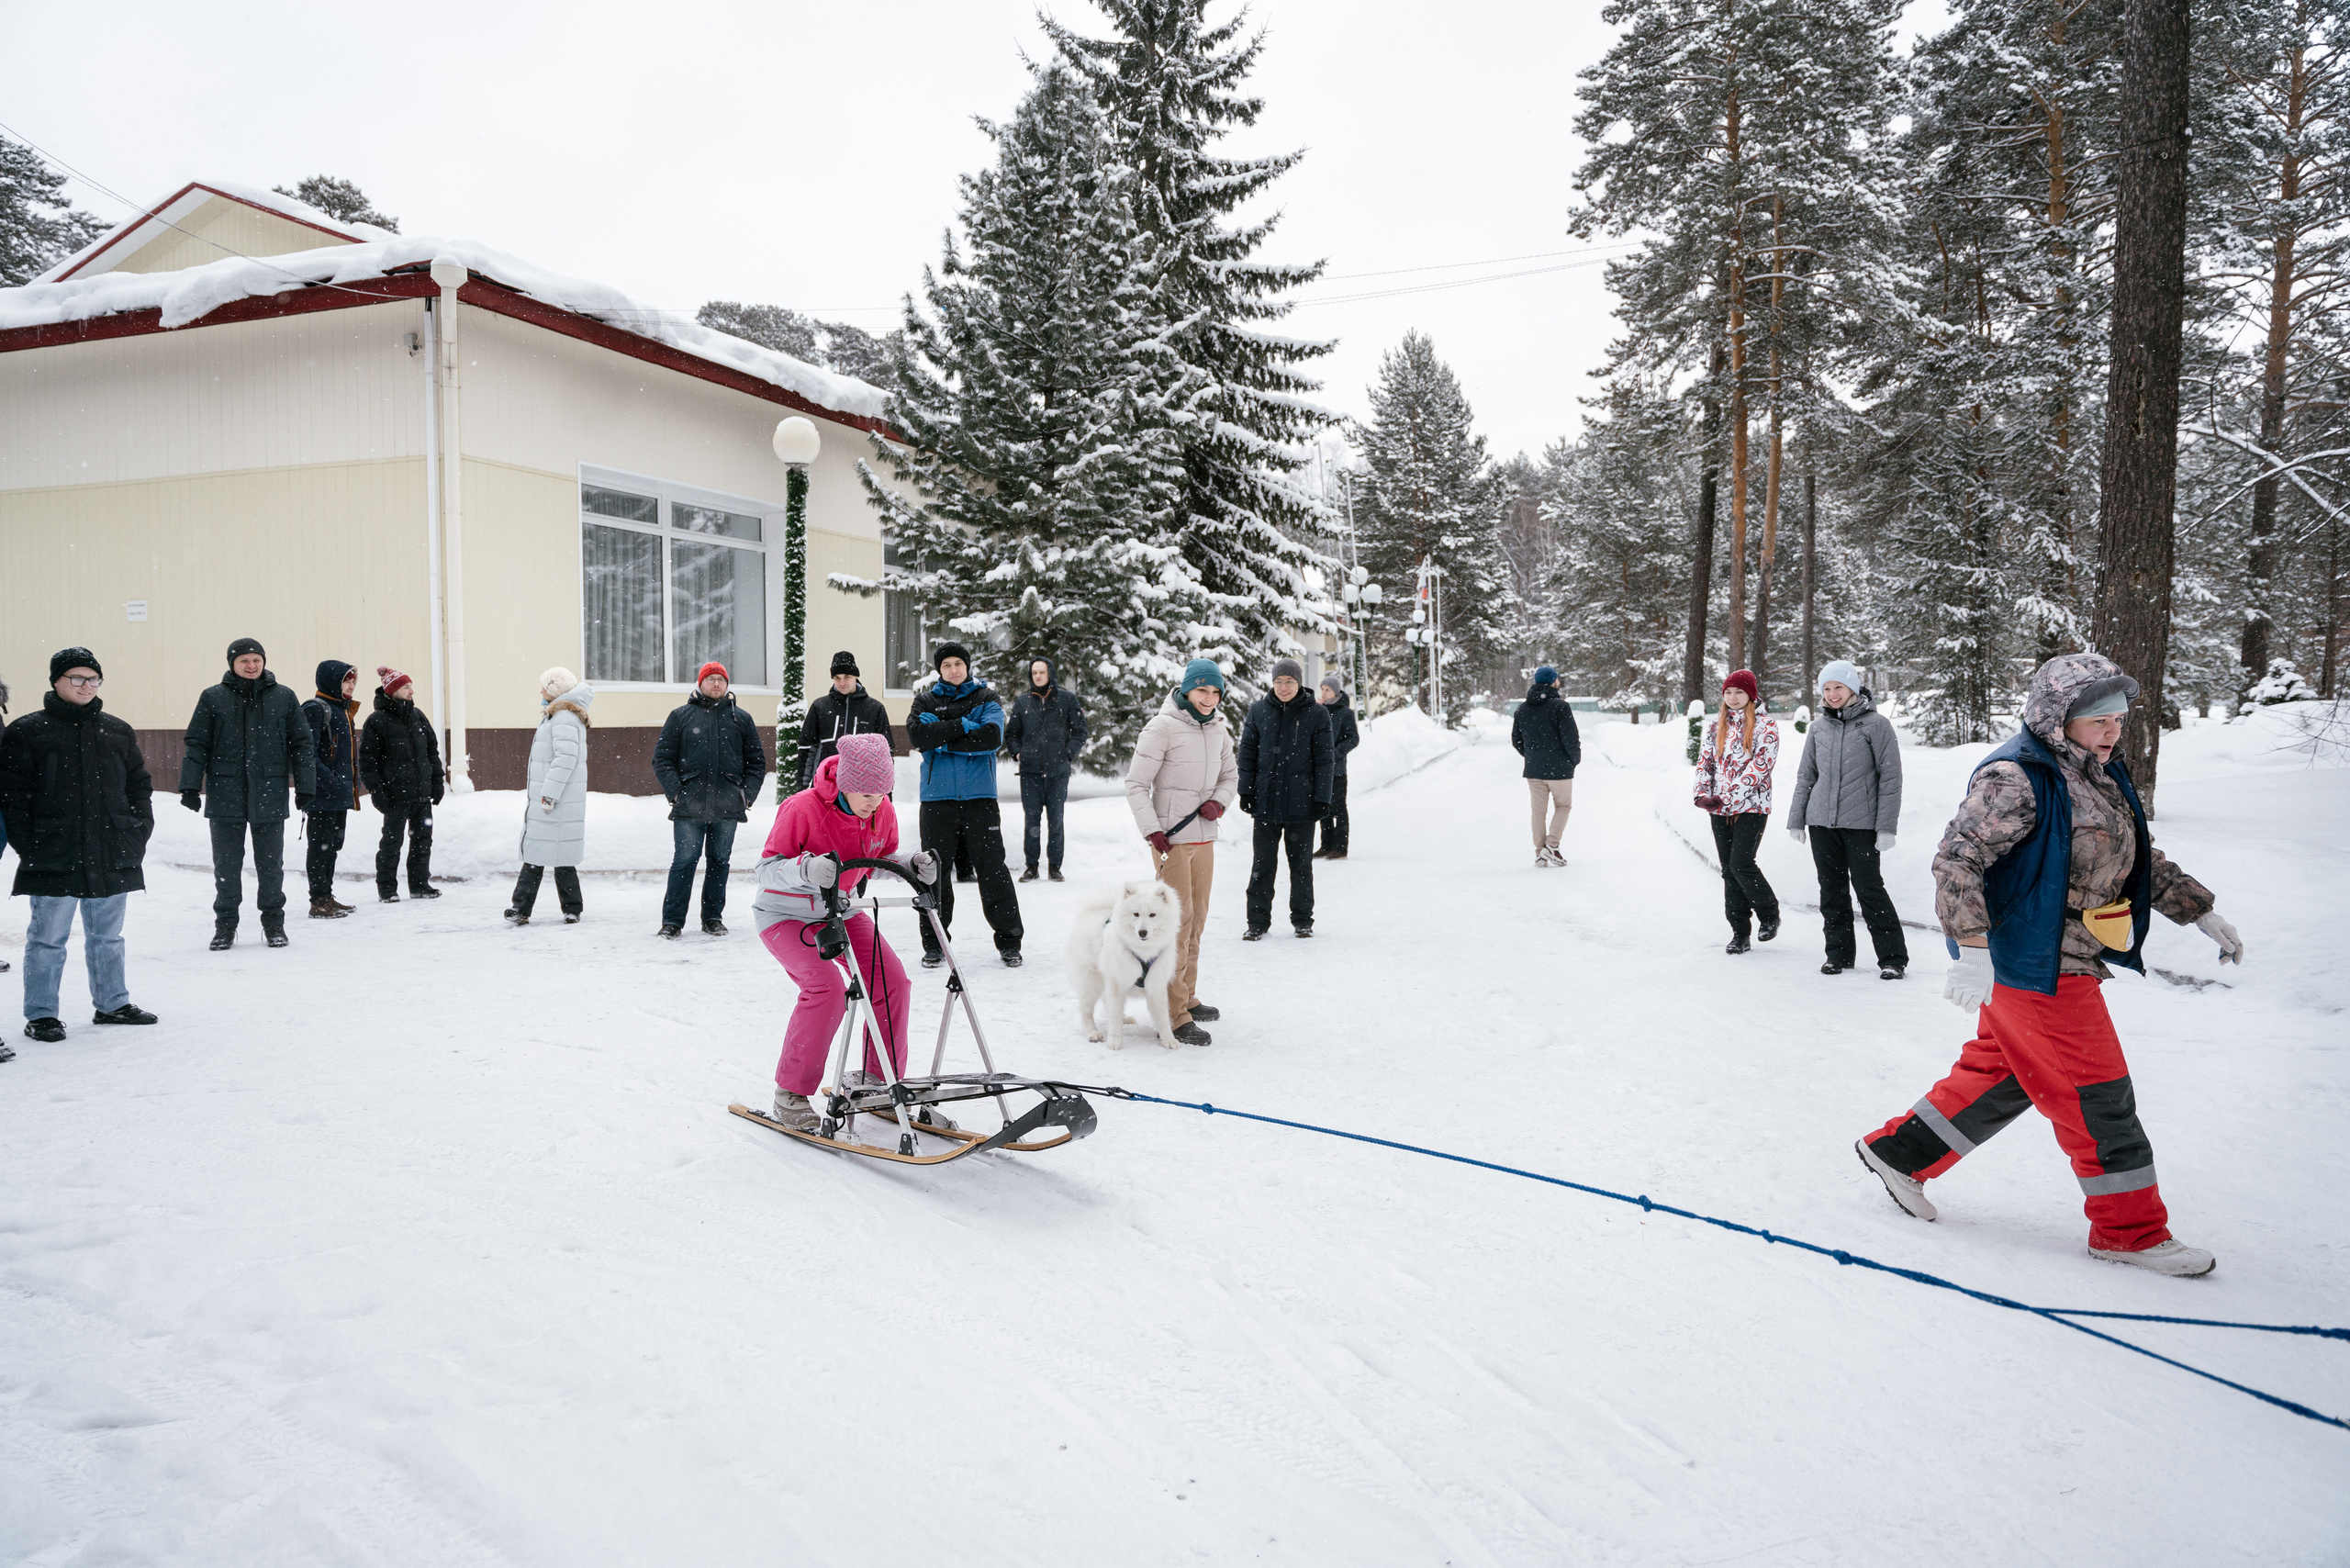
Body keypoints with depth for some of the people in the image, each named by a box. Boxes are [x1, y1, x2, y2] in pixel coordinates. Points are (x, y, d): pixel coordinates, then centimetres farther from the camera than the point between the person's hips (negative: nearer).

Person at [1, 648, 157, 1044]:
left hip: (112, 858, 4)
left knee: (107, 936, 14)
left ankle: (112, 1003, 26)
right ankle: (40, 1015, 11)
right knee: (48, 938, 2)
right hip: (53, 859, -4)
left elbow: (140, 785, 17)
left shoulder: (118, 732, 12)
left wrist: (138, 833, 6)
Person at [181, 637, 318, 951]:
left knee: (271, 864, 8)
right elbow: (196, 744, 5)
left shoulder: (284, 697, 4)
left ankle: (273, 922, 19)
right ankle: (225, 925, 18)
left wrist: (305, 788, 2)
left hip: (269, 797, 0)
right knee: (226, 865, 7)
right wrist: (190, 786, -2)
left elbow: (302, 744, 6)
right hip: (225, 796, 0)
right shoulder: (213, 698, 3)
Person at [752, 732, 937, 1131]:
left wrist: (911, 867, -15)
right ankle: (790, 1094, -11)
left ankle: (878, 1080, 11)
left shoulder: (882, 812, -11)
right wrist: (806, 868, -45)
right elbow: (767, 869, -25)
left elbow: (881, 861, 7)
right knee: (827, 987, -26)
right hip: (786, 914, -6)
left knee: (891, 979, -8)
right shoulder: (802, 808, -28)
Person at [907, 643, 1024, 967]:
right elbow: (917, 734, -9)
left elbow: (991, 737, -12)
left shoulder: (985, 699, 8)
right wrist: (962, 726, -14)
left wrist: (941, 740, -11)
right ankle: (934, 944, 15)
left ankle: (1009, 942, 8)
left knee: (992, 868, 0)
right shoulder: (926, 700, 11)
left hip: (979, 797, -1)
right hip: (937, 798, 1)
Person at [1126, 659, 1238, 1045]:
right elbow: (1136, 785, -10)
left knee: (1197, 919, 14)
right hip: (1171, 838, -7)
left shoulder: (1218, 730, 9)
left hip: (1205, 837, 7)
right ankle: (1176, 1015, -7)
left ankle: (1188, 997, 27)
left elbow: (1230, 776, 21)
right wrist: (1152, 831, -17)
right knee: (1179, 919, -9)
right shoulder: (1162, 728, -11)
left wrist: (1219, 802, -1)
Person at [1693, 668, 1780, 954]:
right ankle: (1740, 933, 12)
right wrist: (1703, 793, -8)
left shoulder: (1765, 725, -2)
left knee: (1741, 864, -14)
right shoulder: (1716, 726, 13)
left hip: (1752, 806, -5)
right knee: (1729, 870, 5)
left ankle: (1769, 914, 11)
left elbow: (1761, 764, -12)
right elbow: (1705, 761, 10)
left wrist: (1729, 797, -19)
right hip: (1720, 810, 5)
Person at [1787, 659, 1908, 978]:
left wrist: (1886, 826, -10)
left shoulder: (1876, 724, -4)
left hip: (1861, 823, -4)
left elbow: (1890, 778, -5)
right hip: (1821, 821, 4)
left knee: (1869, 889, -4)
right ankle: (1839, 954, 19)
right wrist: (1796, 818, 11)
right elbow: (1806, 775, 16)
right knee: (1832, 890, 9)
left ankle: (1893, 957, 5)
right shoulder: (1818, 727, 9)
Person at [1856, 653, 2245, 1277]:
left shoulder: (2100, 774, 12)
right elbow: (1956, 859, -25)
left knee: (2000, 1074, 15)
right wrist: (1972, 949, -31)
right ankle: (2131, 1229, 15)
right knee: (2096, 1094, 0)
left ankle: (1899, 1151, 27)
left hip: (2068, 962, 10)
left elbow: (2142, 859, 24)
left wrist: (2202, 913, 23)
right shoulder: (2016, 779, -19)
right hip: (2031, 964, -9)